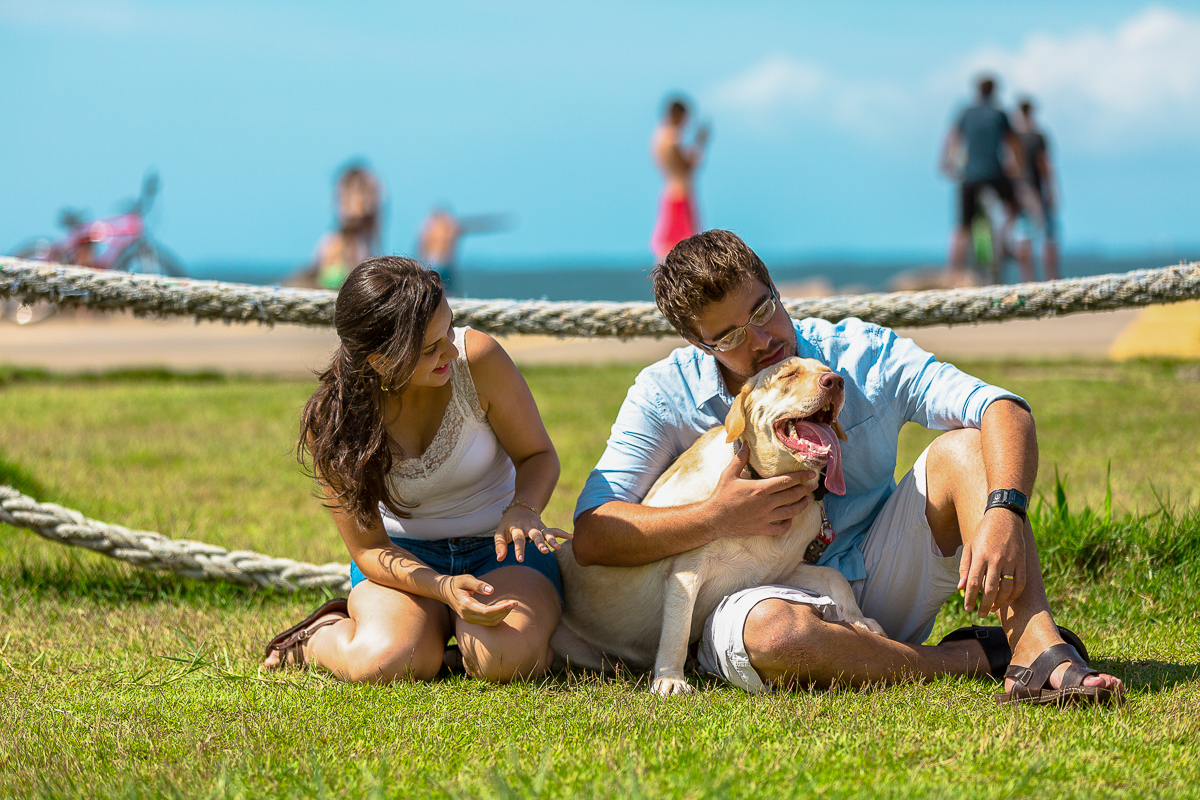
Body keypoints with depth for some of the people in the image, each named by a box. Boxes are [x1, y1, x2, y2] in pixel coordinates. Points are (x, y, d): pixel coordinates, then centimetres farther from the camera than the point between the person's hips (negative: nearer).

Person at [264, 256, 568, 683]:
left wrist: (522, 510, -27)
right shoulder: (331, 421, -17)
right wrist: (443, 589, -32)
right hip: (405, 558, 0)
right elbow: (367, 549, -12)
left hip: (500, 552, 0)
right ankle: (325, 635, 3)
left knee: (503, 659, -34)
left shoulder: (477, 358, -19)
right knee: (386, 662, -33)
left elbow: (539, 455, -3)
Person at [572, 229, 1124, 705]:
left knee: (963, 446, -19)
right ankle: (984, 657, -22)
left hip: (878, 588, 2)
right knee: (769, 633, -40)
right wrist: (719, 518, -26)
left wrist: (1004, 513, -36)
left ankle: (1041, 653, -35)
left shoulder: (862, 355, -3)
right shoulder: (665, 396, -5)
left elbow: (1005, 411, -15)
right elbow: (591, 537, -13)